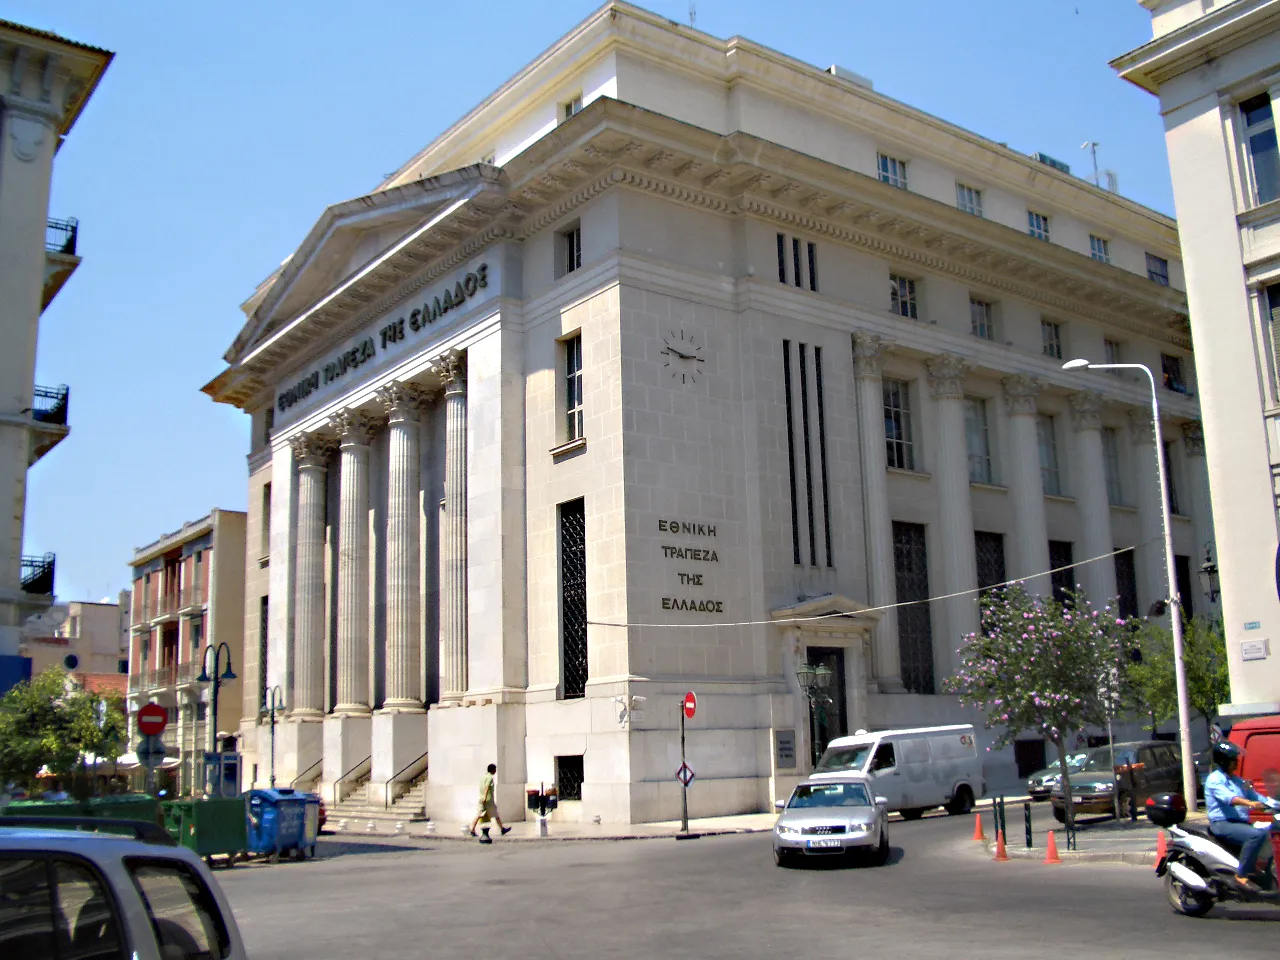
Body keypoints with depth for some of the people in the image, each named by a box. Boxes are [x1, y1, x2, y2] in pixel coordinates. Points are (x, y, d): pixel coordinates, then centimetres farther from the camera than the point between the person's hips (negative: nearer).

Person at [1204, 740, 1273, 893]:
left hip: (1240, 822, 9)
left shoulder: (1237, 781, 23)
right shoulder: (1214, 779, -6)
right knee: (1257, 835, -29)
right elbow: (1227, 797, -24)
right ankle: (1242, 875, -25)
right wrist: (1249, 803, -40)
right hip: (1222, 824, -9)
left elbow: (1254, 796, 19)